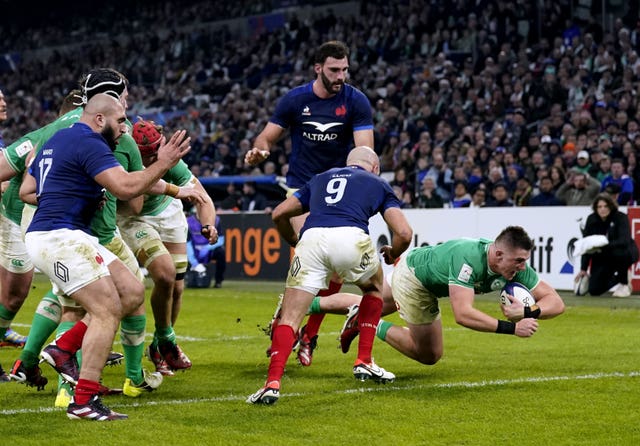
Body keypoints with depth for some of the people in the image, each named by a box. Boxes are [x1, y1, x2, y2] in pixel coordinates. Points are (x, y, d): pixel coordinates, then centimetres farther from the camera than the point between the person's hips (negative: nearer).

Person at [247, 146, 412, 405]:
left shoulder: (321, 178, 35)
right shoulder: (377, 183, 28)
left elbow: (279, 214, 32)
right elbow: (404, 233, 16)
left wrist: (295, 242, 49)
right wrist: (392, 255, 38)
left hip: (311, 238, 1)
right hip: (350, 237, -1)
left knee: (290, 318, 4)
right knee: (374, 287, 31)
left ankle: (273, 383, -17)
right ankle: (364, 363, 28)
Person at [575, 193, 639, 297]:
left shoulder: (621, 217, -19)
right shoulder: (591, 219, -8)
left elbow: (624, 241, -32)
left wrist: (603, 247, -43)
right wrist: (583, 269, -13)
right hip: (602, 258, 3)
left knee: (619, 252, -41)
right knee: (594, 290, -11)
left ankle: (624, 284, -13)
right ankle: (617, 278, 22)